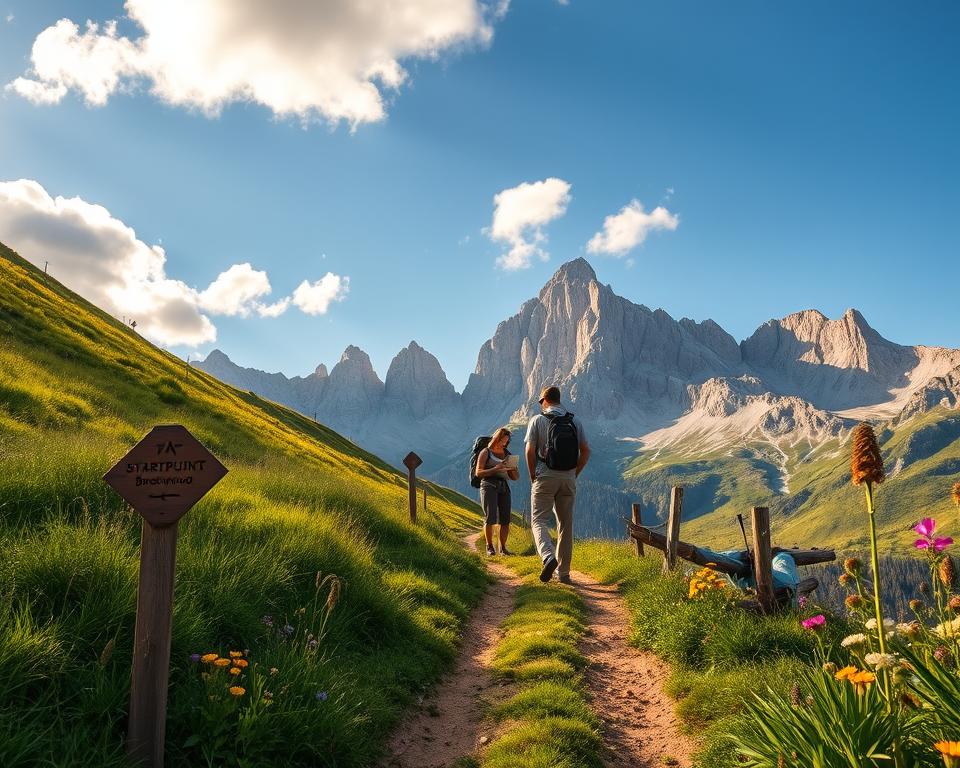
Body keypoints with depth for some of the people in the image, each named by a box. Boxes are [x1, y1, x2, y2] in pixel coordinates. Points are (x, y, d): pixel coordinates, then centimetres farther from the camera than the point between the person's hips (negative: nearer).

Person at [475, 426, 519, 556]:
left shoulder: (507, 454, 20)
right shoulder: (486, 452, 8)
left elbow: (515, 477, 20)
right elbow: (478, 472, -2)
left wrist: (513, 468, -2)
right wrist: (496, 469, -12)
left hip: (504, 487, 4)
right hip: (489, 485, -4)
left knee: (505, 520, -6)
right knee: (490, 518, -15)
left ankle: (503, 547, 3)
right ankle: (489, 546, -3)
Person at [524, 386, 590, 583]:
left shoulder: (538, 420, -2)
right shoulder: (575, 421, 8)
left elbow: (530, 451, -9)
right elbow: (586, 451, 3)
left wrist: (533, 476, 2)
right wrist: (574, 474, 11)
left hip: (545, 478, -3)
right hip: (568, 479, 3)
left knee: (539, 520, 2)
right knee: (566, 524, 11)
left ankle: (548, 557, -25)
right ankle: (564, 572, 15)